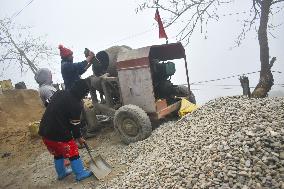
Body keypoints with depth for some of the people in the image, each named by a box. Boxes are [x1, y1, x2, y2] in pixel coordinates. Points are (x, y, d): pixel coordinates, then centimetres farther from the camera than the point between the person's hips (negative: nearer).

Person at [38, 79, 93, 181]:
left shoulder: (59, 93, 6)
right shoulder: (75, 104, -17)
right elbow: (75, 124, -10)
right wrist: (78, 137, 5)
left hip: (44, 131, 8)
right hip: (59, 134, -8)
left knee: (57, 153, 25)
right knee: (73, 152, 10)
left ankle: (61, 173, 41)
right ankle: (80, 174, 21)